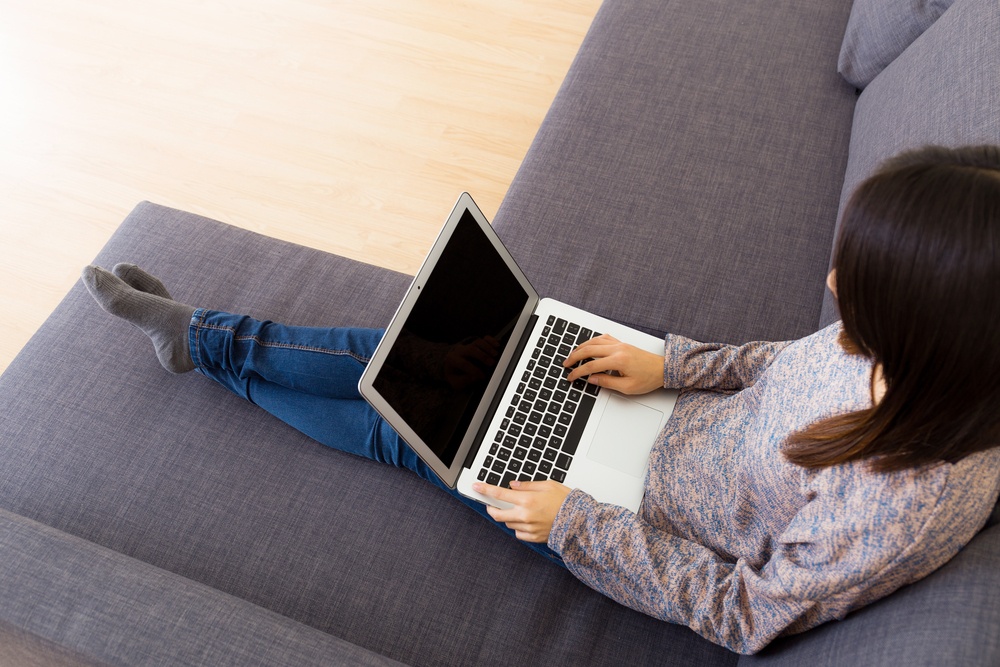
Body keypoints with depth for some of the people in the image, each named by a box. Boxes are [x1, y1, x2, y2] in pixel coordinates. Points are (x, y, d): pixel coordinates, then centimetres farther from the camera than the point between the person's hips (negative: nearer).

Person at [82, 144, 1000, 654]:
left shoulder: (908, 506, -35)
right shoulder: (888, 348, -15)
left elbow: (747, 614, -23)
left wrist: (575, 523, -23)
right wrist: (667, 363, -4)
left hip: (644, 520, -6)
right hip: (676, 417, 6)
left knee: (399, 424, 0)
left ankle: (196, 340, 26)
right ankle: (193, 333, 23)